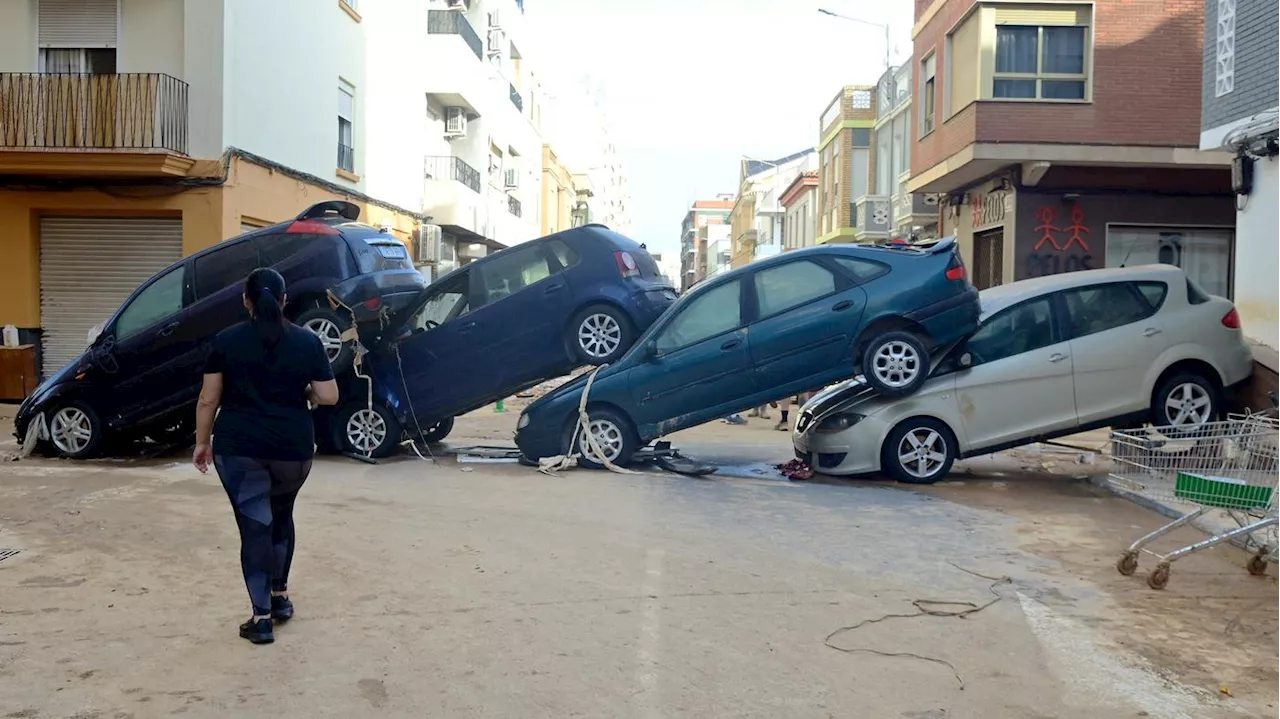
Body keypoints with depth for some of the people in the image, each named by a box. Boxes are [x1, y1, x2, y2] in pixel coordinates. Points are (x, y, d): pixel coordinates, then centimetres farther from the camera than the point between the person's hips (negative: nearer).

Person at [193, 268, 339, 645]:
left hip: (239, 448, -1)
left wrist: (202, 442, 11)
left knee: (254, 526, 3)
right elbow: (329, 396, -1)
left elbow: (208, 400, 0)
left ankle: (262, 617, 2)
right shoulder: (307, 341, 0)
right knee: (281, 517, 24)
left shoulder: (227, 340, -2)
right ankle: (280, 595, 31)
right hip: (293, 450, 2)